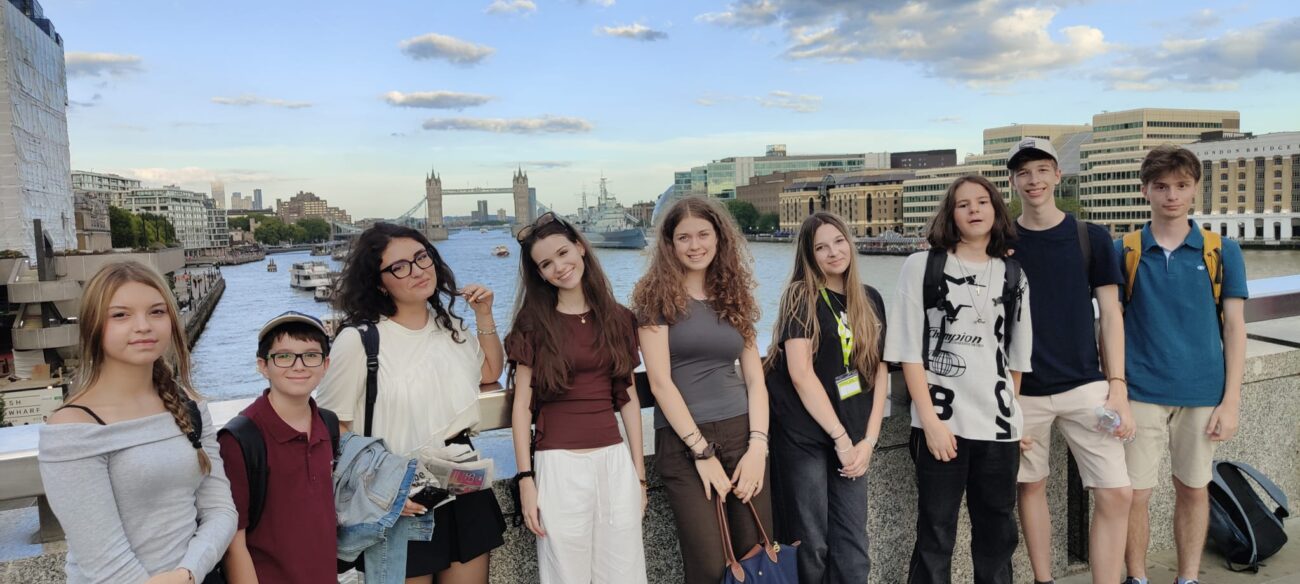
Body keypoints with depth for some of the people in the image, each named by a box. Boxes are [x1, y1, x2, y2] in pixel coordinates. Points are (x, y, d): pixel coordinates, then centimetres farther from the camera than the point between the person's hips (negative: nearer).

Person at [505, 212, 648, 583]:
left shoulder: (618, 319, 7)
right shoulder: (534, 324, -1)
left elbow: (628, 398, 9)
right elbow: (522, 405, -3)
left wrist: (639, 472, 8)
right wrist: (526, 478, -9)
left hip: (615, 459, 3)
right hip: (559, 464, -2)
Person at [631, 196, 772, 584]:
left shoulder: (734, 297, 12)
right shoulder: (657, 295, -2)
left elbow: (755, 379, 9)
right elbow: (659, 381, -9)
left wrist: (758, 445, -5)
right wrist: (702, 451, -12)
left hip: (741, 432, 4)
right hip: (683, 441, -4)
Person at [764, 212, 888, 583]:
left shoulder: (870, 300, 10)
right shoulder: (801, 296, -6)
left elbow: (879, 370, 9)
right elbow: (800, 373, -14)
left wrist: (868, 439, -1)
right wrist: (840, 438, -14)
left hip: (852, 440, 5)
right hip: (803, 436, -5)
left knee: (853, 548, 6)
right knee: (812, 545, 2)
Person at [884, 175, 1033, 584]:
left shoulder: (1013, 275, 10)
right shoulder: (922, 266, -1)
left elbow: (1018, 355, 15)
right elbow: (909, 350, -6)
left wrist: (1012, 412, 9)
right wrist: (930, 419, -12)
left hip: (998, 425, 4)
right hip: (940, 421, -3)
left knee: (998, 533, 13)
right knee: (935, 535, 3)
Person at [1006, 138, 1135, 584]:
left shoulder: (1091, 238, 3)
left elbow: (1110, 313, 3)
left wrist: (1117, 386, -4)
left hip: (1085, 385, 1)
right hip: (1022, 390, 0)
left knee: (1116, 493, -4)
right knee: (1031, 485, 9)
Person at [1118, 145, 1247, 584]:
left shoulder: (1222, 251, 2)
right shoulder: (1124, 251, 1)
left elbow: (1234, 327, 3)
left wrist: (1231, 400, -2)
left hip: (1204, 393, 1)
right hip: (1140, 392, -1)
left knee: (1193, 490, 12)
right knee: (1135, 494, 2)